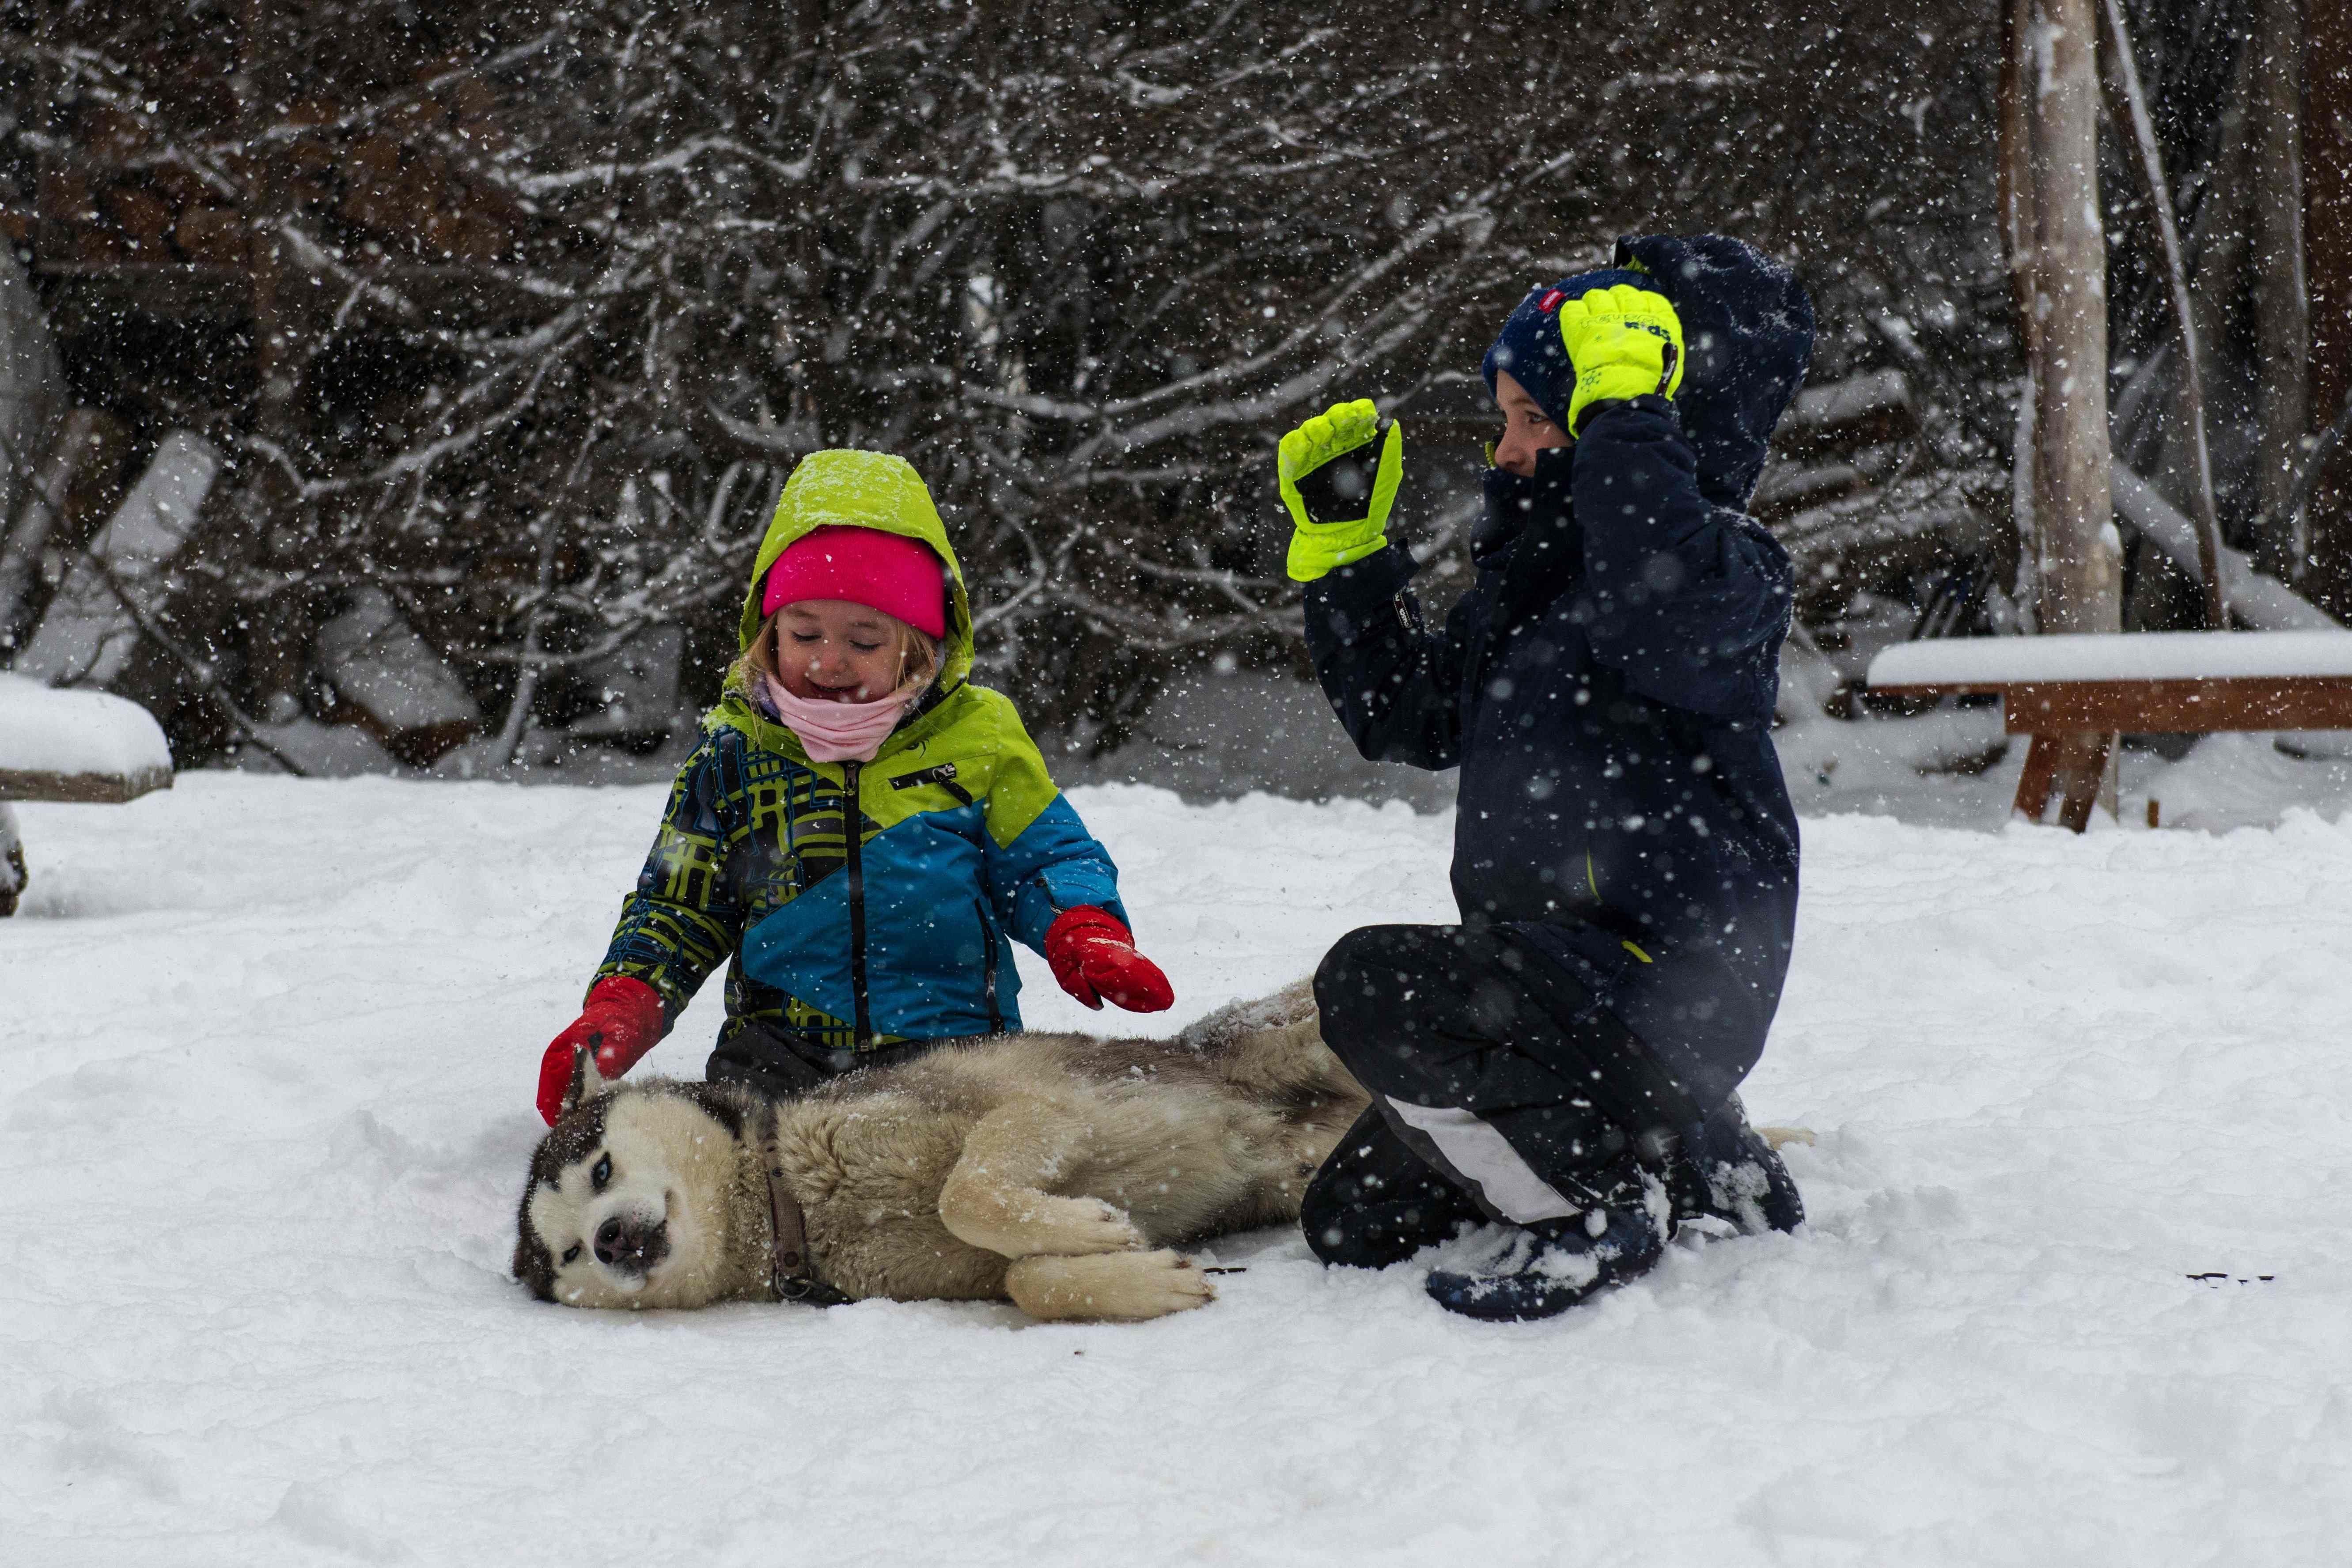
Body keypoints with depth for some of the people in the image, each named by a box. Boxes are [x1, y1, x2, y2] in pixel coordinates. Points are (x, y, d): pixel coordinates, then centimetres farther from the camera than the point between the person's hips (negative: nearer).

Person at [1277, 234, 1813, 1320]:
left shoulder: (1726, 561, -12)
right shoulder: (1529, 576, 15)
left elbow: (1663, 611, -37)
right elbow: (1407, 714, 20)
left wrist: (1622, 407, -29)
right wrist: (1343, 545, 13)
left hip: (1673, 976, -10)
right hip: (1561, 969, 10)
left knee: (1372, 985, -28)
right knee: (1353, 1224, 10)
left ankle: (1600, 1202, -12)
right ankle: (1684, 1158, 17)